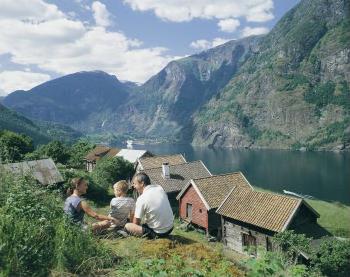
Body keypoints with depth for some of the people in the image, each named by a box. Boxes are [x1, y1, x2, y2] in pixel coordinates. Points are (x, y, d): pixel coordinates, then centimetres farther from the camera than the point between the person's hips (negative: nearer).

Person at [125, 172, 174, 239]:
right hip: (170, 228, 7)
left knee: (127, 226, -1)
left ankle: (150, 234, -12)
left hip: (158, 233, -7)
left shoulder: (141, 199, -18)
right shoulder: (160, 188, 0)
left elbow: (136, 222, -9)